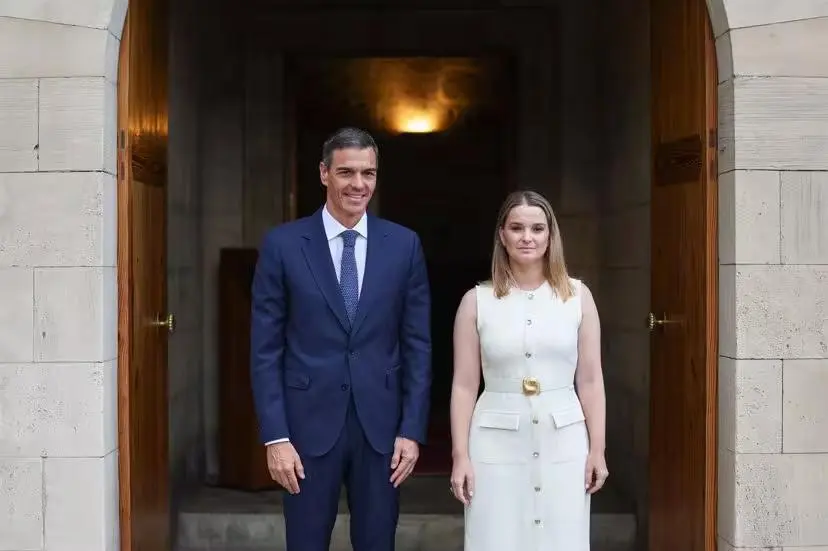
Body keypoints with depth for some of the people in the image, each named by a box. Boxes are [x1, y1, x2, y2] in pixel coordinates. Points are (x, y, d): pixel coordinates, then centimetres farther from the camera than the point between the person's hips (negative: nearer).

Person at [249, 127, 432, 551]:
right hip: (309, 424, -1)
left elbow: (417, 344, 4)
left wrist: (412, 430, -1)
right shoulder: (282, 244, -2)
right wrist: (275, 436, -8)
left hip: (381, 425, 2)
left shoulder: (404, 245, 3)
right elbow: (265, 350, -2)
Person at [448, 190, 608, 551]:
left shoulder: (577, 295, 3)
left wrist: (597, 449, 1)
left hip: (563, 442, 1)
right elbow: (464, 385, 0)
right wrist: (460, 455, -4)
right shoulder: (477, 301, 0)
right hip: (497, 444, -1)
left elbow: (590, 380, 4)